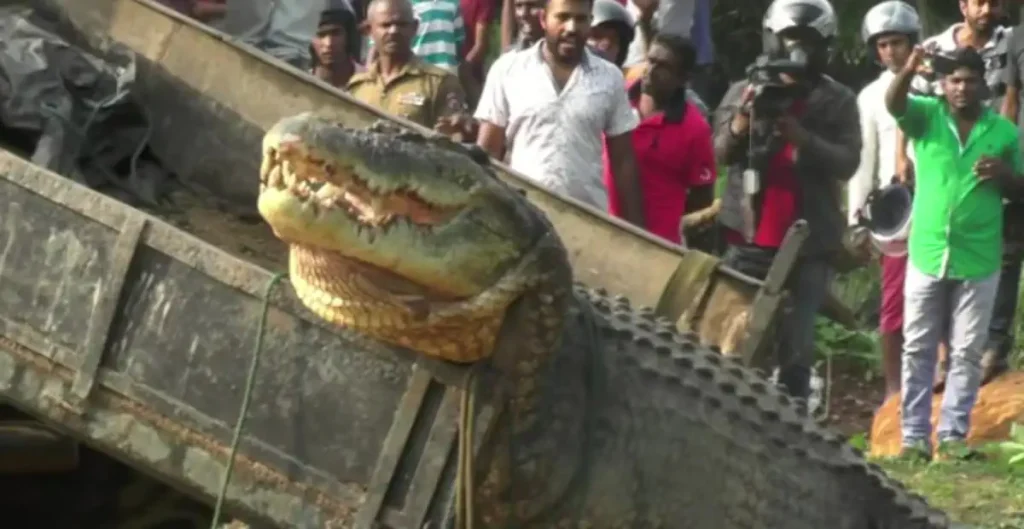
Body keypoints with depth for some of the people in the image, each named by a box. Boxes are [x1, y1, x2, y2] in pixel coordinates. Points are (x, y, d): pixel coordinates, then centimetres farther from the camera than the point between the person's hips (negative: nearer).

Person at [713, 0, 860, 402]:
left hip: (808, 246, -1)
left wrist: (801, 137, -24)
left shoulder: (838, 101, 2)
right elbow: (720, 153, -3)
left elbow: (847, 162, -8)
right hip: (748, 239, 1)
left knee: (796, 347, 4)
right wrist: (741, 125, -24)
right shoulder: (745, 91, 5)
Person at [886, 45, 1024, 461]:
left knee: (966, 352, 4)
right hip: (927, 255, 0)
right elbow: (893, 104, -20)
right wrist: (908, 71, -40)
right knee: (918, 349, 4)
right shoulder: (926, 116, 0)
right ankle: (915, 435, 9)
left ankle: (953, 434, 11)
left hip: (978, 260, 0)